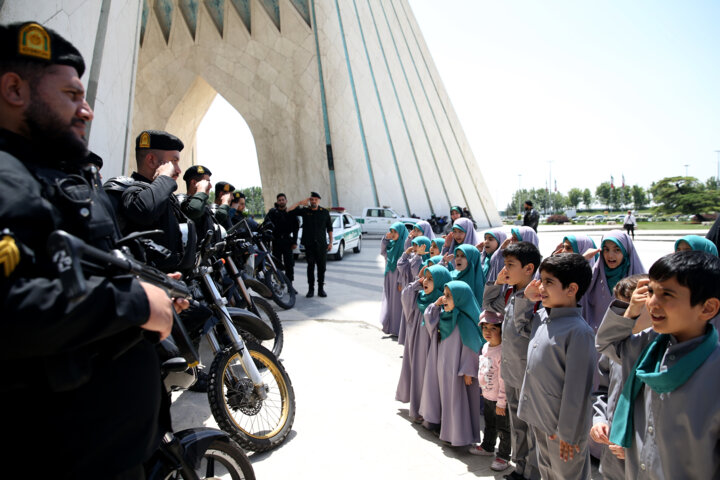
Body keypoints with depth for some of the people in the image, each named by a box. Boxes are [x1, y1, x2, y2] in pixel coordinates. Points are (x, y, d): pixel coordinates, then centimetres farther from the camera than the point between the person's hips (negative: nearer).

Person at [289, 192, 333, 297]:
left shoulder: (325, 212, 9)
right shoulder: (304, 211, 6)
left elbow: (329, 228, 12)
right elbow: (288, 211, -1)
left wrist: (330, 242, 6)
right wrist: (300, 203, -1)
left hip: (321, 244, 0)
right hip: (309, 244, 0)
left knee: (321, 267, 1)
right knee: (310, 266, 2)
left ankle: (321, 289, 9)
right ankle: (310, 289, 8)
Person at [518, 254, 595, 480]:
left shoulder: (578, 331, -22)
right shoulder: (542, 316, 1)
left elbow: (576, 388, -20)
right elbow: (521, 326, 24)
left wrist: (568, 433, -16)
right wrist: (526, 298, 7)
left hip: (561, 424, -7)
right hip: (538, 418, 8)